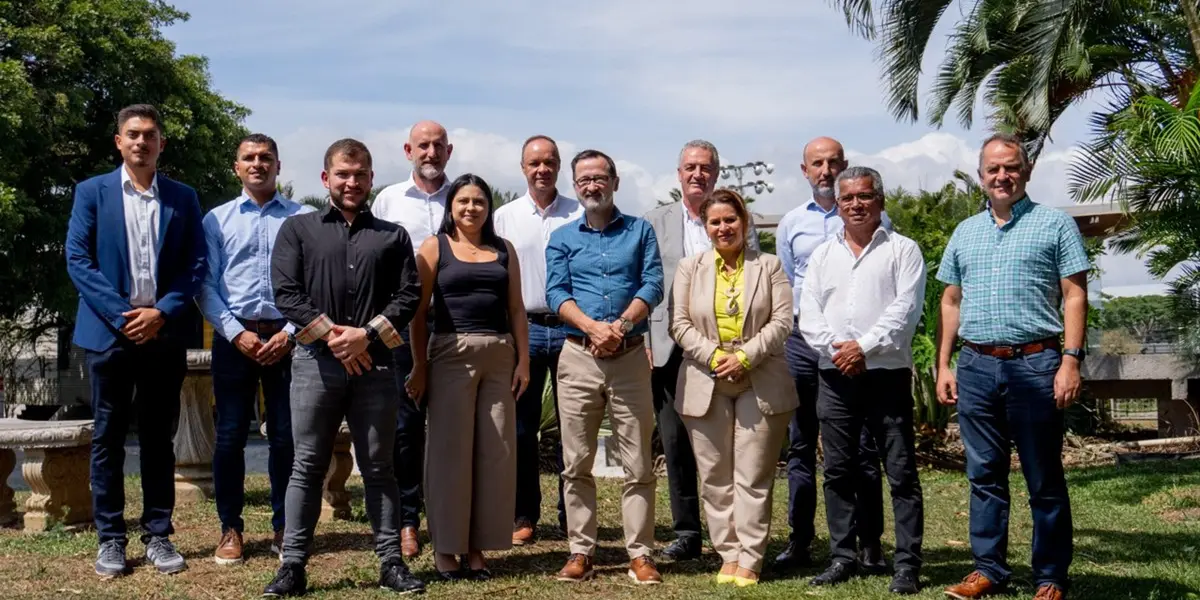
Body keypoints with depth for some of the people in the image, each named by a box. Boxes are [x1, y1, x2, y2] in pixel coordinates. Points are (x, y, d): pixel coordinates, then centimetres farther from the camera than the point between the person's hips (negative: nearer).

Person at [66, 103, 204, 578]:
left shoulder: (183, 197, 7)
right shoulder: (92, 192, 4)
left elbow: (195, 265, 3)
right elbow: (77, 259, -2)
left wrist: (161, 312, -11)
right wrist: (121, 315, -12)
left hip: (164, 334, 1)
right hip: (108, 331, -1)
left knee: (158, 438, 8)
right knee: (108, 438, 5)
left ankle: (158, 535, 16)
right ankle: (110, 539, 13)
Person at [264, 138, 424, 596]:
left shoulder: (393, 236, 12)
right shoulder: (298, 229, 9)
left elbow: (409, 295, 3)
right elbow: (286, 293, -2)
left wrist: (368, 335, -10)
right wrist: (331, 335, -11)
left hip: (375, 363, 1)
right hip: (316, 361, -1)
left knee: (379, 467, 6)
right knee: (307, 466, 3)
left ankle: (391, 562, 12)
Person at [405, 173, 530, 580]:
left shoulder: (503, 250, 13)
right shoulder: (435, 247, 4)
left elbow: (516, 309, 11)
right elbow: (419, 311, 0)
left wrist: (523, 360, 3)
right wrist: (419, 367, -6)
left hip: (500, 356, 3)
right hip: (451, 355, -3)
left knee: (496, 451, 3)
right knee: (450, 450, 1)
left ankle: (477, 546, 13)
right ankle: (445, 548, 9)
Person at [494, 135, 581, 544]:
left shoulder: (579, 215, 4)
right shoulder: (504, 217, 8)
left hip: (570, 327, -1)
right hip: (523, 328, 1)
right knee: (521, 426, 5)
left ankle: (571, 516, 14)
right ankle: (524, 516, 15)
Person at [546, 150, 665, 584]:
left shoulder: (640, 231, 10)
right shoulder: (562, 238, 11)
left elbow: (653, 285, -2)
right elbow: (556, 293, -1)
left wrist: (621, 325, -17)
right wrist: (592, 327, -17)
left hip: (630, 356, -1)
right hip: (578, 357, 1)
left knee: (638, 463, 0)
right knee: (576, 463, 4)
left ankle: (640, 553, 7)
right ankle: (580, 551, 12)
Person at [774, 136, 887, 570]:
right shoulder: (791, 223, 12)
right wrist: (788, 327, 8)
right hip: (803, 339, 3)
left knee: (862, 445, 0)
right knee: (800, 444, 7)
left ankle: (869, 543, 8)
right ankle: (799, 539, 15)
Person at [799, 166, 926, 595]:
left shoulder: (902, 250, 3)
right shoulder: (823, 255, 15)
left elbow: (905, 308, -8)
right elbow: (808, 313, 8)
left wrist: (864, 347, -15)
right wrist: (833, 347, -8)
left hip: (887, 374, -4)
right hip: (835, 375, 4)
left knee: (901, 472, -2)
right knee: (838, 471, 8)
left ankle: (908, 564, 4)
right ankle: (842, 557, 17)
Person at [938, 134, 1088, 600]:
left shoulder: (1055, 224, 1)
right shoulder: (966, 233, 14)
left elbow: (1074, 297, -3)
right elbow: (951, 303, 16)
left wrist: (1071, 361, -12)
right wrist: (943, 365, 9)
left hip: (1034, 364, -4)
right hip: (975, 367, 4)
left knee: (1044, 480, 4)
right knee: (984, 476, 10)